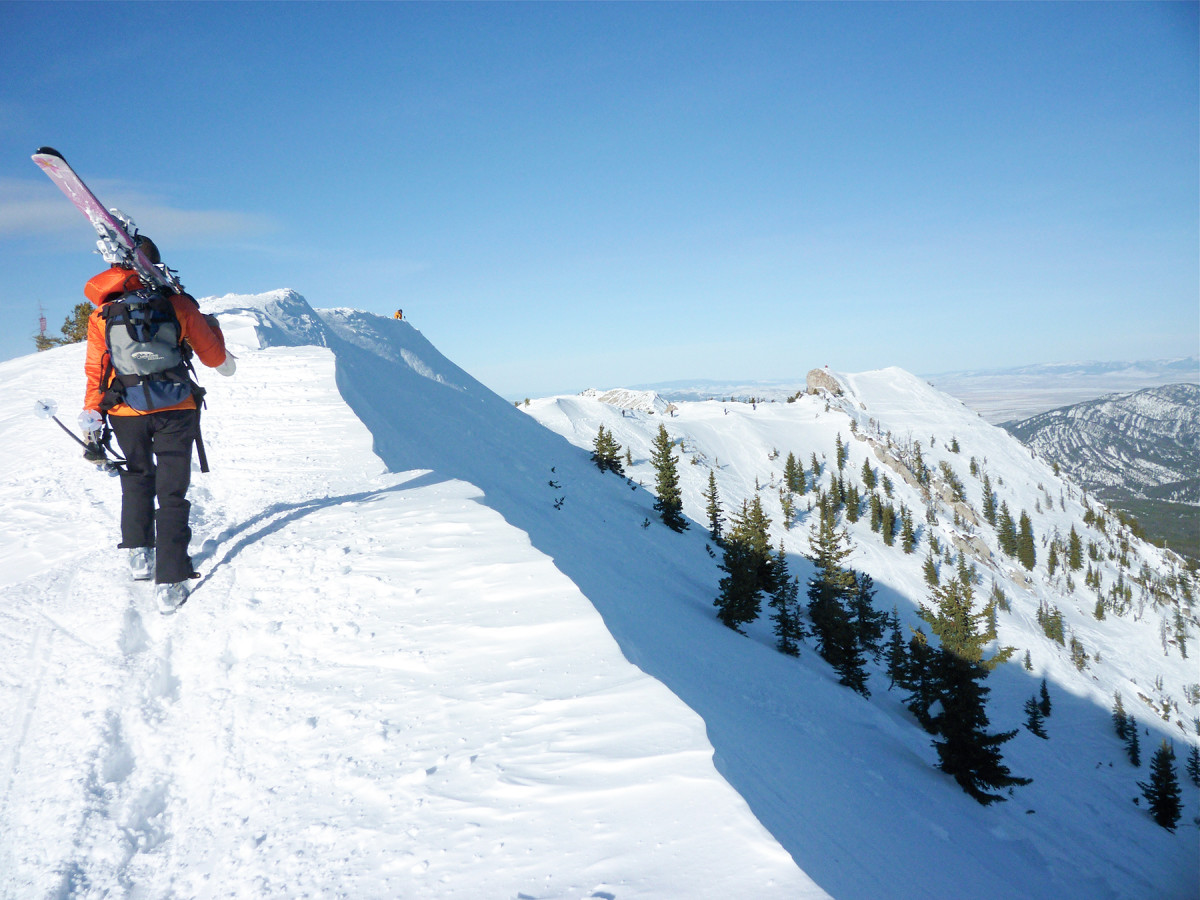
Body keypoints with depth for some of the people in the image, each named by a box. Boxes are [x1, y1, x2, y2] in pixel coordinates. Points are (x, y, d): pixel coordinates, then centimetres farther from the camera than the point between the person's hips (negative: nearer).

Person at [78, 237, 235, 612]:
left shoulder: (101, 316, 2)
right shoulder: (178, 305, -2)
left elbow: (95, 373, 2)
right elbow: (215, 357, 6)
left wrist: (92, 420, 8)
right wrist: (211, 325, 25)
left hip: (127, 414, 2)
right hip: (176, 412, -1)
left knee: (136, 478, 27)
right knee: (172, 493, 4)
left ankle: (139, 553, 25)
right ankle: (169, 583, -3)